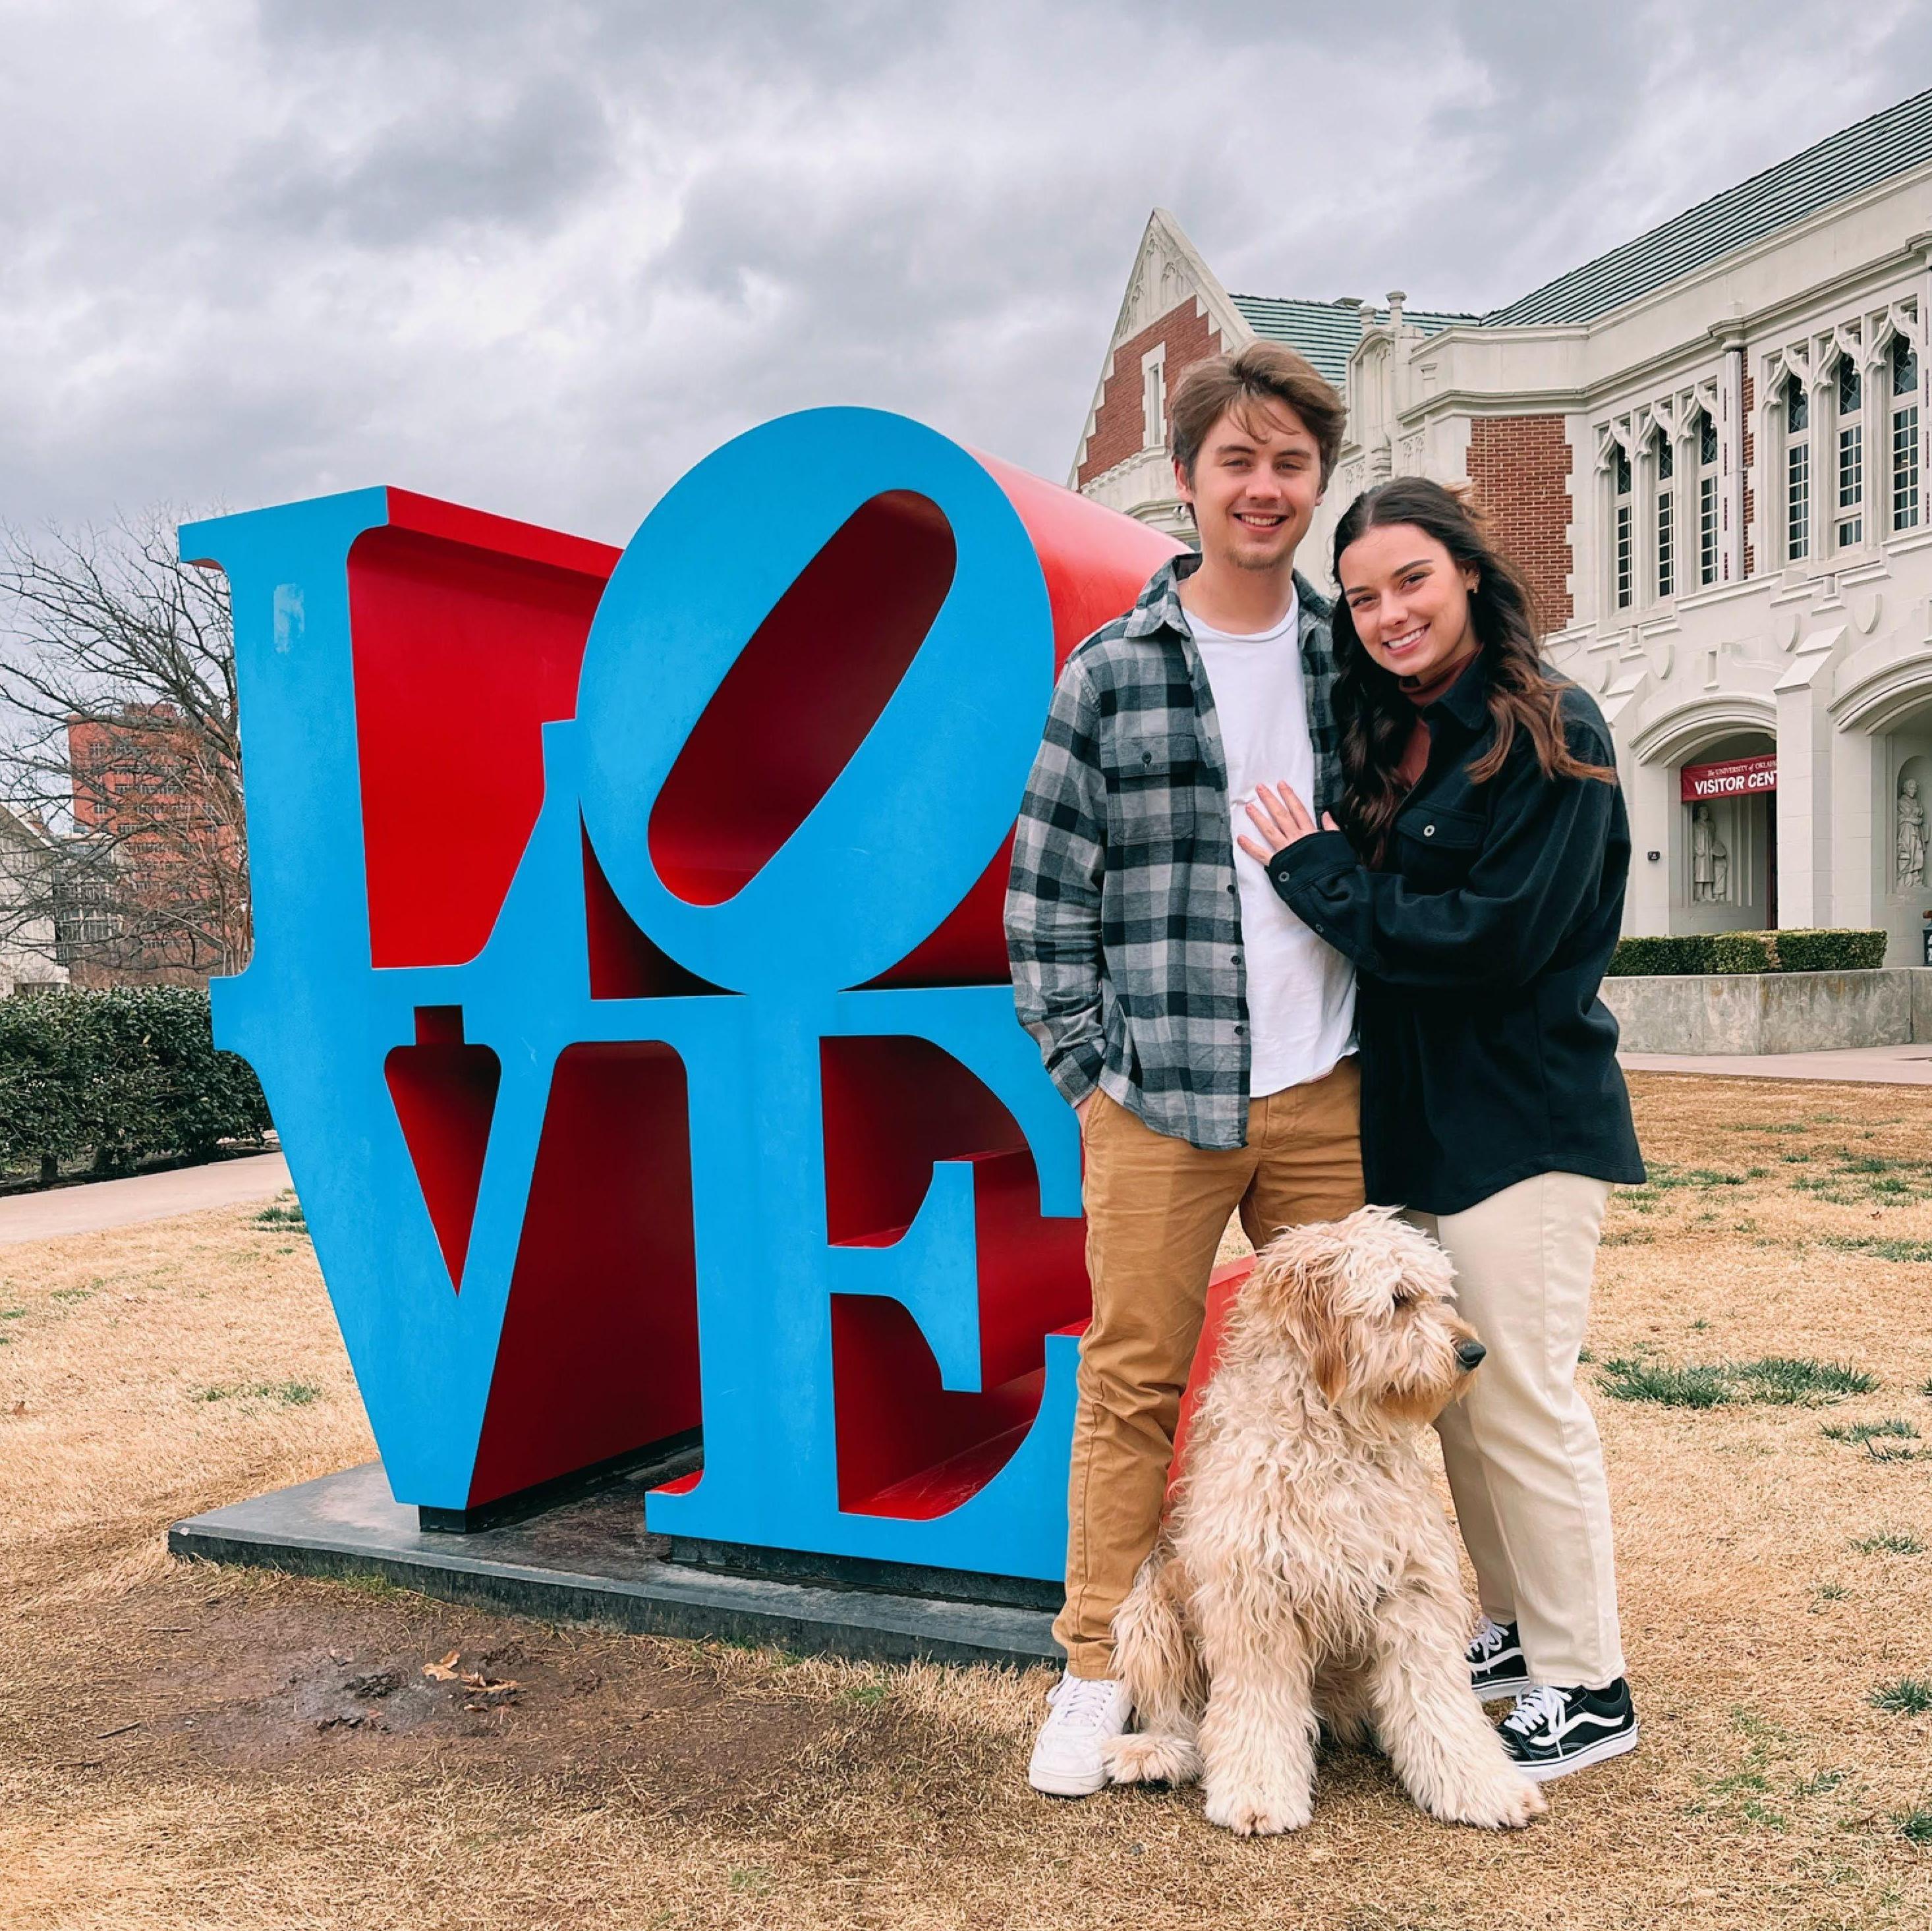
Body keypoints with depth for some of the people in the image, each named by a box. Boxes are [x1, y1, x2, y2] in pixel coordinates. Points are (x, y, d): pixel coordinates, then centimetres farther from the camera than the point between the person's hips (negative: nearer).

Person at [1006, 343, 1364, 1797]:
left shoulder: (1351, 661, 10)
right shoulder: (1112, 671, 1)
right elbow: (1046, 891, 1)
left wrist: (1386, 1048, 9)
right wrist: (1082, 1068, -4)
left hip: (1327, 1092, 3)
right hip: (1157, 1099, -3)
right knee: (1134, 1382, 5)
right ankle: (1100, 1668, 19)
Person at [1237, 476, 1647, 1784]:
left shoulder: (1551, 734, -11)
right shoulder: (1390, 740, 13)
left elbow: (1493, 940, -20)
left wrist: (1315, 872, -14)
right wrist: (1326, 876, -4)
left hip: (1523, 1123, -8)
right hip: (1419, 1120, 8)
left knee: (1521, 1398, -2)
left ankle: (1588, 1689, 14)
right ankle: (1516, 1635, 32)